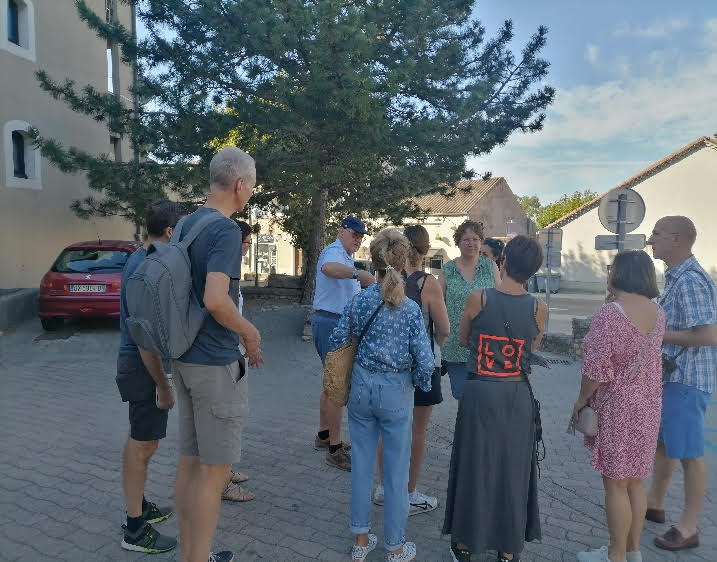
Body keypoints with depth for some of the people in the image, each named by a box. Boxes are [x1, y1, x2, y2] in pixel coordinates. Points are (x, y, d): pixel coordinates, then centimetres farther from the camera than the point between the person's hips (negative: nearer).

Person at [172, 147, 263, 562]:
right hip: (216, 363, -9)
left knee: (190, 462, 16)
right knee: (215, 471, 4)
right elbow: (216, 298, -30)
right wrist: (250, 332, -12)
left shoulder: (187, 224, 10)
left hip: (185, 357, 9)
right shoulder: (227, 229, -17)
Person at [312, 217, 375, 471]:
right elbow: (328, 268, -41)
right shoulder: (334, 252, -13)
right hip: (331, 323, -11)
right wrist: (359, 273, -53)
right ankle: (335, 449, -2)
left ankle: (324, 436, 32)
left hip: (337, 323, 11)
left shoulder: (345, 258, 22)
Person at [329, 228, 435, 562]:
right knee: (396, 470, 11)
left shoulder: (358, 302, -6)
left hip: (362, 387, 3)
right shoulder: (410, 309, -14)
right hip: (396, 393, -3)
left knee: (362, 463, 15)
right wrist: (420, 384, 5)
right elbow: (425, 361, -16)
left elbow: (336, 343, -1)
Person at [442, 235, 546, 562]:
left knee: (472, 465, 13)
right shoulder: (538, 309, -6)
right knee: (512, 470, 15)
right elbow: (532, 349, 6)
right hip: (517, 396, 1)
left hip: (480, 392, -1)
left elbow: (463, 340, 3)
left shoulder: (478, 298, -10)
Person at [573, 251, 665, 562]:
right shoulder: (658, 312, 4)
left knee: (615, 484, 5)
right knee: (635, 481, 18)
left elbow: (596, 368, -22)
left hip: (617, 407, -8)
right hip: (647, 404, 8)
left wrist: (582, 400, -5)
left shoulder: (610, 313, -21)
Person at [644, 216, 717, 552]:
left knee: (688, 453, 2)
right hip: (669, 376, 10)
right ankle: (654, 504, 36)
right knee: (662, 443, 20)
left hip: (686, 379, -10)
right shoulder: (676, 277, 11)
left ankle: (688, 529, 16)